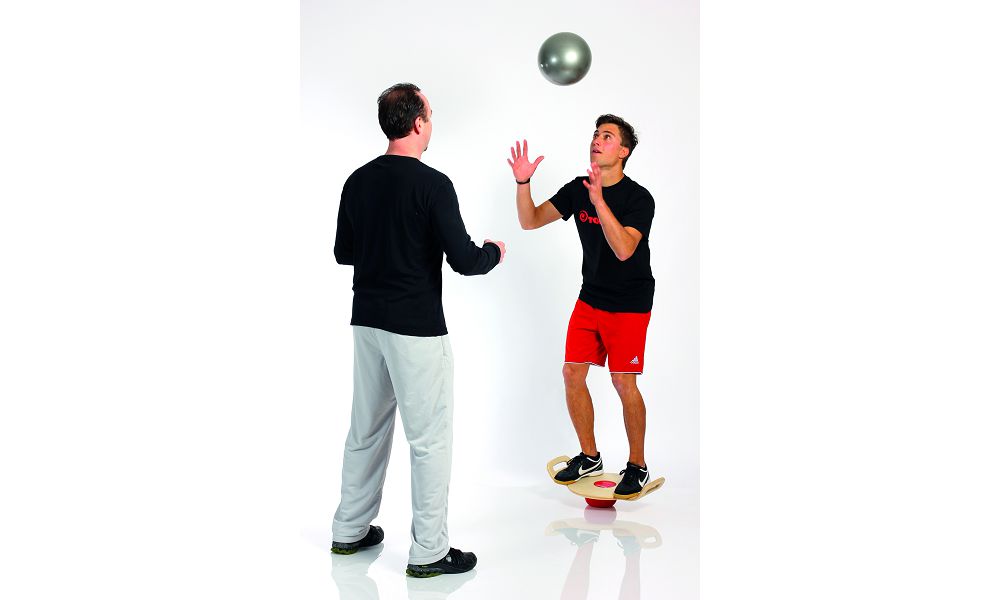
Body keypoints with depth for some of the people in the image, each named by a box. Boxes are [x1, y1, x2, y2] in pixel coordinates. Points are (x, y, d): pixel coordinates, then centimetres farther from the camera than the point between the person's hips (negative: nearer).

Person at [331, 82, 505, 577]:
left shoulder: (358, 181, 7)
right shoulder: (433, 184, -14)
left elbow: (343, 252, 14)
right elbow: (463, 260, -17)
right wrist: (493, 253, 4)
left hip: (367, 322, 8)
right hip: (416, 328, -7)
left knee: (366, 428, 18)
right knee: (429, 438, 2)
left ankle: (349, 531, 30)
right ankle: (428, 551, 10)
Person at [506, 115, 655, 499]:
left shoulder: (639, 198, -16)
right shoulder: (578, 189, 2)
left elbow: (624, 249, -30)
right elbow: (530, 221, -1)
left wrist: (599, 201, -37)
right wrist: (523, 182, -17)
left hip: (629, 304, -6)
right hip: (590, 297, 6)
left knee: (623, 382, -6)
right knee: (572, 374, 4)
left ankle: (637, 466, 14)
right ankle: (589, 457, 22)